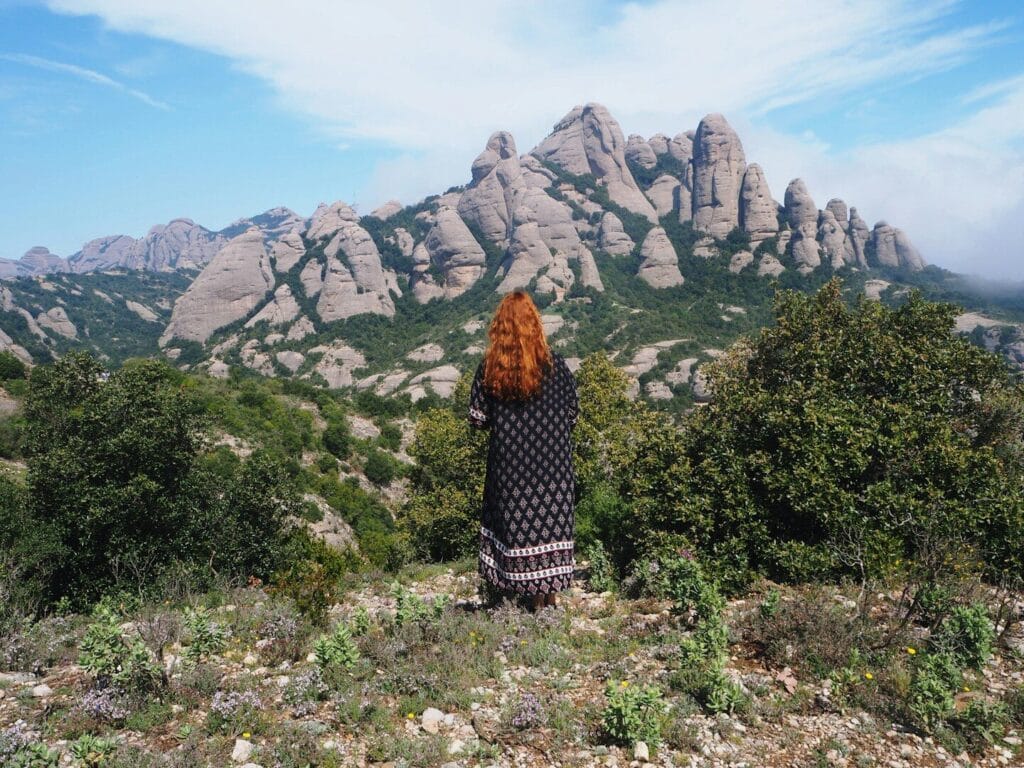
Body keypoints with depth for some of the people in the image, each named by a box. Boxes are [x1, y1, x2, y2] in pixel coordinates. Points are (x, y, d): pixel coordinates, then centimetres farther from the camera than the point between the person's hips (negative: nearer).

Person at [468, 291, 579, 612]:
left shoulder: (490, 367, -8)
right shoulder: (554, 363, -8)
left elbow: (477, 417, -4)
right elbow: (573, 413, -1)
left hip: (510, 460, 0)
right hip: (552, 460, 0)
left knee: (518, 520, 12)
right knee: (551, 518, 12)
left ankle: (534, 596, 21)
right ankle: (552, 591, 21)